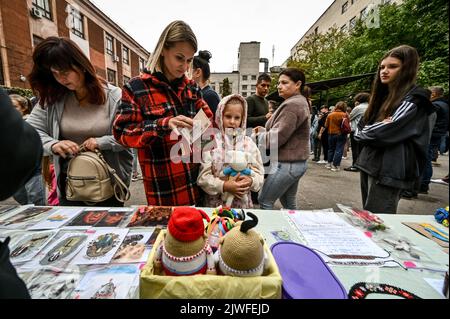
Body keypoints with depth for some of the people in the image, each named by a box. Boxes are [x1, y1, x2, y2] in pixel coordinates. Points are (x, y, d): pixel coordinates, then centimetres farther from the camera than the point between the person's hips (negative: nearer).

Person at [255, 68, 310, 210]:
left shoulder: (291, 105, -18)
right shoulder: (300, 102, 16)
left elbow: (276, 138, -21)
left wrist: (259, 134, -2)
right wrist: (264, 131, 5)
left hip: (286, 164, -10)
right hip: (296, 162, 10)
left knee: (264, 202, 2)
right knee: (289, 203, 19)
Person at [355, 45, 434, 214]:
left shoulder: (414, 99, -8)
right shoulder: (383, 96, 16)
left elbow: (386, 133, -20)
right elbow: (360, 129, 10)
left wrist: (364, 132, -1)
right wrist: (373, 131, -10)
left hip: (389, 170, -8)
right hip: (369, 163, 8)